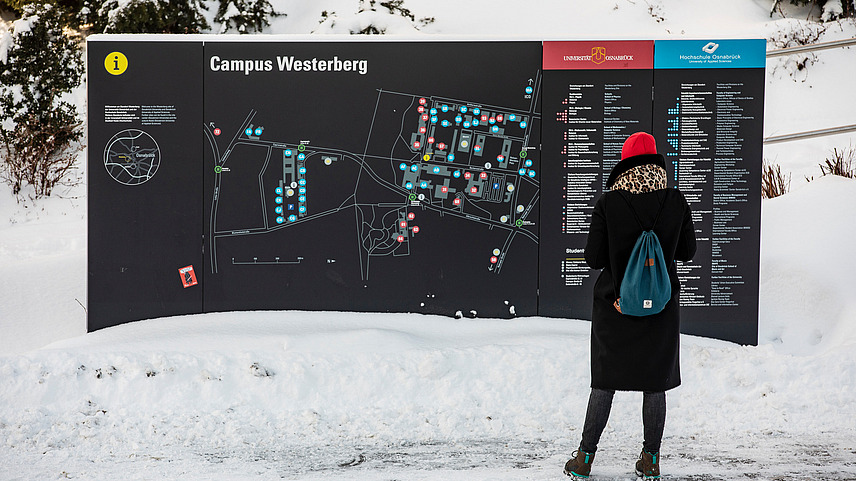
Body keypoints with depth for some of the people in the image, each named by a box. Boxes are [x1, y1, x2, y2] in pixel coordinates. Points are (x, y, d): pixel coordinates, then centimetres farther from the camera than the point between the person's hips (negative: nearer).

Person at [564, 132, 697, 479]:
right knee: (654, 384, 12)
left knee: (604, 382, 10)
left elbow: (593, 258, -9)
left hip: (614, 303, -1)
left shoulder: (608, 203, -12)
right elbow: (687, 251, 4)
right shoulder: (675, 201, -7)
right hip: (661, 306, 1)